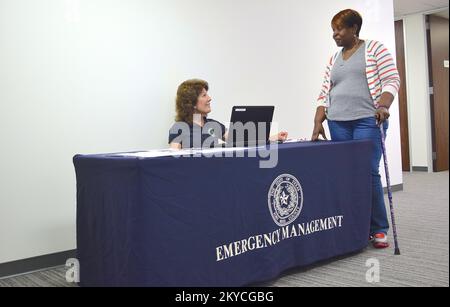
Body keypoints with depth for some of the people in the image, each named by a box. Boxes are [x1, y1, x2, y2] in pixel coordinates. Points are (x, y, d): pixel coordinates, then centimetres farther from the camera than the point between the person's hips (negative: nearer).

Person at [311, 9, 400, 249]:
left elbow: (391, 80, -4)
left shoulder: (375, 49, 5)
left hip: (368, 120, -5)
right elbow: (325, 94, 15)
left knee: (368, 173, -10)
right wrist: (318, 122, 3)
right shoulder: (334, 60, 18)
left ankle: (378, 229, 2)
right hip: (338, 123, 5)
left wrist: (383, 105, -21)